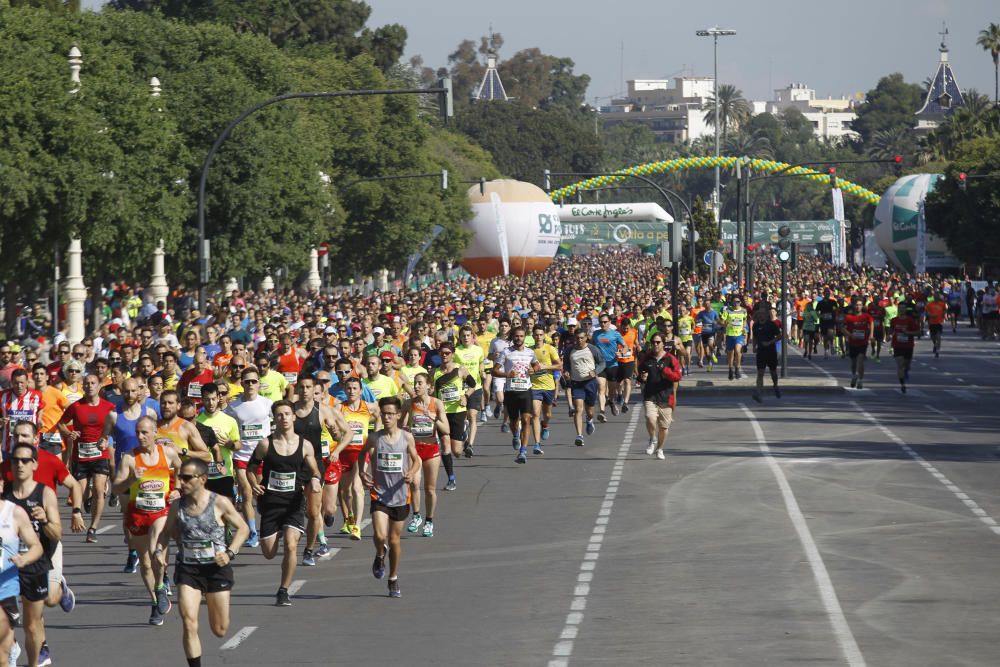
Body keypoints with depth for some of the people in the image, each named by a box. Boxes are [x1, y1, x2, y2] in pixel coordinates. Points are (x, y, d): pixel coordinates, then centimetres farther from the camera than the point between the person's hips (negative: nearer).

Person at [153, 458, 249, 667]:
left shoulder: (220, 503, -9)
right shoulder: (177, 507, 0)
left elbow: (243, 529, -1)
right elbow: (167, 532, 15)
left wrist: (230, 552, -15)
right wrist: (159, 551, -4)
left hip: (216, 567, -2)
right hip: (187, 569, 2)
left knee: (220, 630, 9)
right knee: (189, 624, -15)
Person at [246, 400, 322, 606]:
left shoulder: (304, 445, 0)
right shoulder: (265, 444, -3)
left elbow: (314, 471, 11)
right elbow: (251, 467, 8)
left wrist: (315, 480, -12)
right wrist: (254, 484, -11)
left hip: (294, 502, 0)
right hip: (270, 502, 0)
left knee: (291, 545, -19)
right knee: (269, 553, 5)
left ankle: (284, 591, -4)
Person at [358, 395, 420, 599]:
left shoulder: (406, 438, -4)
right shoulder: (374, 438, -4)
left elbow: (416, 460, 8)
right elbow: (363, 454, 14)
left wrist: (412, 473, -14)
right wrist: (362, 472, -3)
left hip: (400, 496, 1)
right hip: (379, 494, -1)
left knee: (394, 539, 11)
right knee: (379, 535, -19)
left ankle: (394, 578, 28)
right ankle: (380, 555, 17)